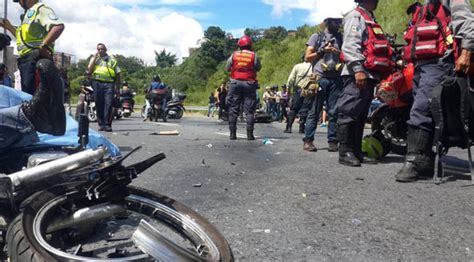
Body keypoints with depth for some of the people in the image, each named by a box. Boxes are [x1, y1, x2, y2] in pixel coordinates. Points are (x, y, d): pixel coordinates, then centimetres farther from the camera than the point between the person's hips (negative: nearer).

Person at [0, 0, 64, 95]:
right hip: (25, 59, 10)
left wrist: (43, 46, -25)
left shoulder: (41, 9, -5)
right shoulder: (29, 13, 26)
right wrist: (9, 26, 26)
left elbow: (59, 26, -24)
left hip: (35, 58, -10)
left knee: (31, 95, -14)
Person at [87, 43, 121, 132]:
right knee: (99, 105, 2)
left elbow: (117, 74, 13)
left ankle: (107, 124, -13)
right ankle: (101, 124, 9)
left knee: (108, 104, -11)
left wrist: (118, 89, 7)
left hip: (109, 84, -1)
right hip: (97, 83, 1)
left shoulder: (112, 60, 16)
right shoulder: (94, 59, 19)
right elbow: (89, 69, 2)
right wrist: (94, 58, 1)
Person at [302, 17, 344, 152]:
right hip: (320, 78, -3)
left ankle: (333, 141, 5)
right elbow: (307, 57, 5)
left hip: (336, 79, 3)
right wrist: (322, 51, -7)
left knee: (334, 112, 1)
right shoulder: (316, 37, 9)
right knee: (314, 111, -3)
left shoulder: (341, 38, 17)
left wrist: (340, 53, -5)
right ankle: (308, 140, 0)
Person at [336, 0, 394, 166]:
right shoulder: (355, 16, -1)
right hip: (358, 75, -10)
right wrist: (358, 69, -24)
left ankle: (356, 151, 12)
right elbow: (350, 44, -15)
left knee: (360, 116, 9)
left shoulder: (371, 20, 29)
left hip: (370, 75, 10)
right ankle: (345, 152, -9)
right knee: (349, 113, -10)